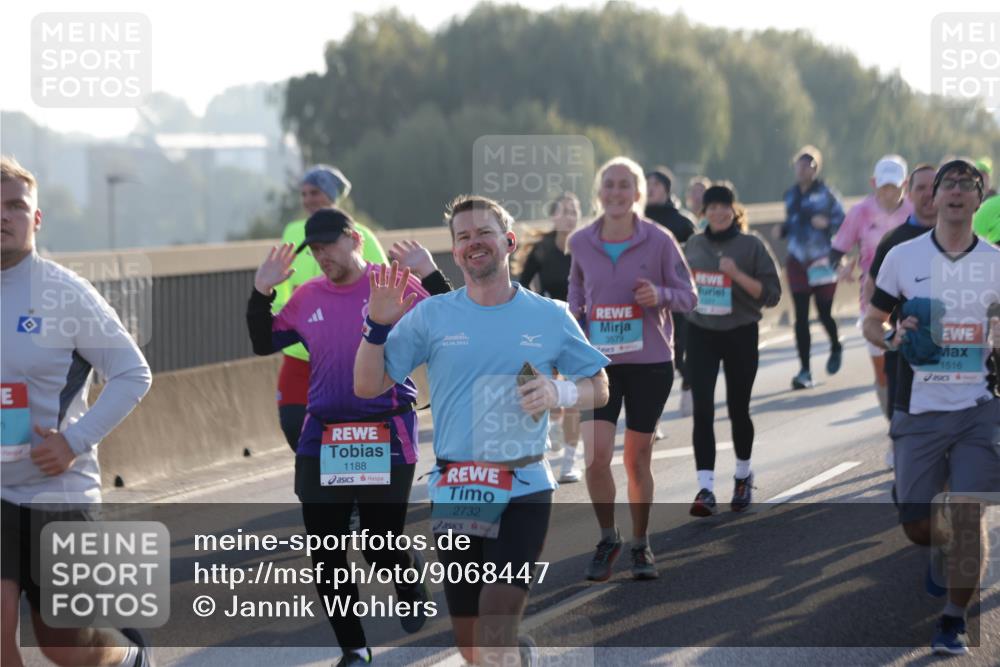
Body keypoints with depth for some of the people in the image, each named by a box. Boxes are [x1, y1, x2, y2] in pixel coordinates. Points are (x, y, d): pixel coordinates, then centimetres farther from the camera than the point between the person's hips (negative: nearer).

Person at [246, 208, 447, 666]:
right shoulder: (306, 298, 7)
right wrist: (261, 292, 3)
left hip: (386, 439, -4)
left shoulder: (397, 286, -6)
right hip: (322, 442, 4)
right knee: (327, 556, 3)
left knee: (382, 550, 1)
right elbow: (263, 344, 15)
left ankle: (410, 577, 38)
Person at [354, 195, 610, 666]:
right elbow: (367, 386, 5)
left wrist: (559, 393, -10)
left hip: (525, 490, -2)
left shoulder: (550, 317, 3)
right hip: (453, 492, 2)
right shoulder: (430, 316, 3)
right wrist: (378, 326, -10)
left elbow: (599, 389, 10)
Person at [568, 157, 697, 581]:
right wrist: (573, 311, 0)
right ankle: (608, 539, 11)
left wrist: (660, 295, -22)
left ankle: (640, 546, 26)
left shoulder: (658, 241, -8)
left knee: (638, 459, 7)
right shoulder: (581, 243, -1)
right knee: (595, 456, -12)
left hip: (650, 362, -1)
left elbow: (688, 295, -1)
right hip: (599, 363, 1)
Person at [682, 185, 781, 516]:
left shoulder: (752, 245, -4)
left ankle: (743, 475, 34)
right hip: (702, 335, 2)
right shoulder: (694, 244, 7)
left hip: (740, 335, -2)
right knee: (702, 410, -10)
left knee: (738, 409, 10)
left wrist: (737, 274, -19)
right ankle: (705, 488, -14)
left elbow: (771, 294, -7)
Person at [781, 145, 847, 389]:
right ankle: (805, 370, 1)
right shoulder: (791, 195, 11)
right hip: (797, 261, 4)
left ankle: (836, 348, 36)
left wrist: (826, 223, -23)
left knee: (824, 313, 3)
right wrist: (783, 230, 1)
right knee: (801, 316, -2)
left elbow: (842, 220, -5)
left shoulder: (826, 193, -5)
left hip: (822, 261, -4)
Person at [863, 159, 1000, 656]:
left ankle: (953, 621, 3)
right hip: (918, 410, 1)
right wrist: (892, 339, -12)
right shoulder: (903, 257, 2)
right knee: (917, 527, 2)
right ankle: (947, 550, 38)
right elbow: (871, 322, 10)